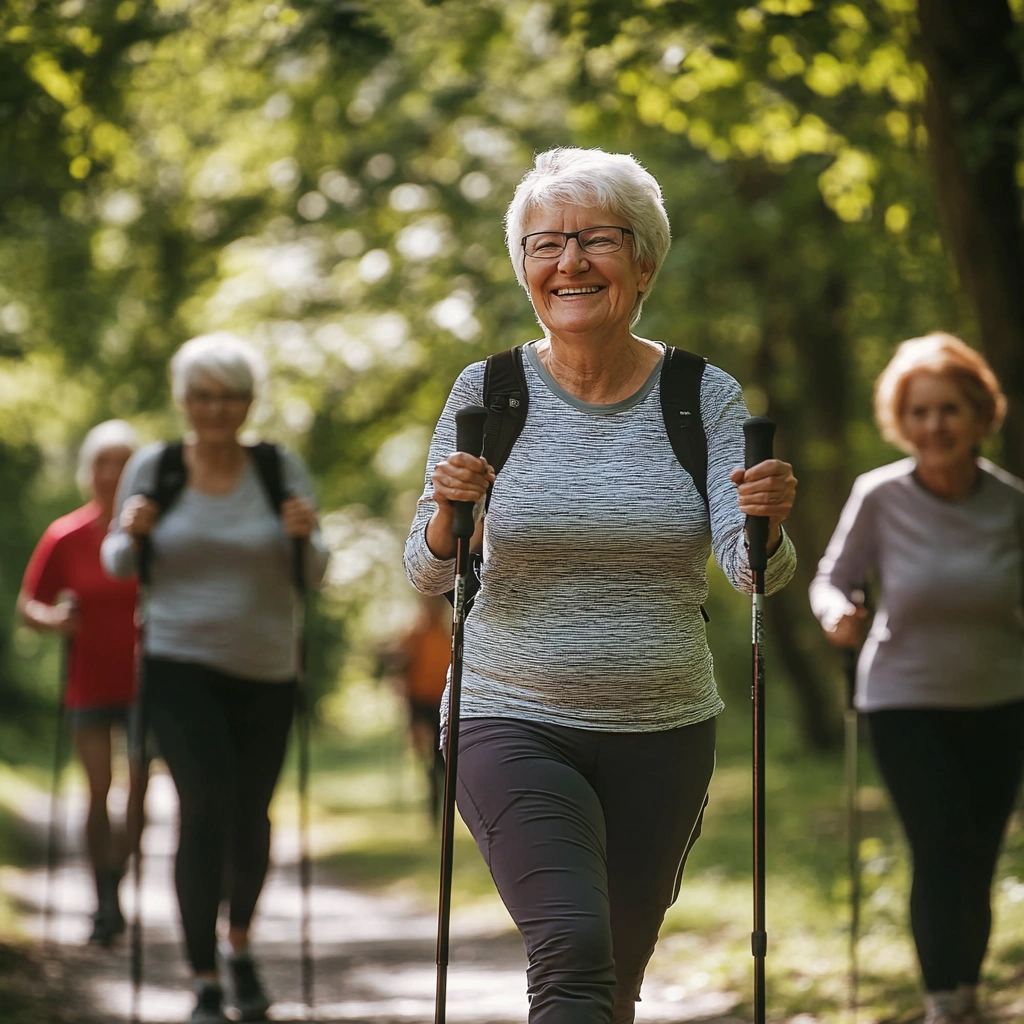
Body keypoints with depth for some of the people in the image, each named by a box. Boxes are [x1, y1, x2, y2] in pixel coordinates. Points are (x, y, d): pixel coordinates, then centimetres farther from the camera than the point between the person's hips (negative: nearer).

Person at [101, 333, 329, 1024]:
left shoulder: (282, 469, -3)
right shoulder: (153, 467, -3)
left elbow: (315, 575, -1)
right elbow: (121, 566, 7)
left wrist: (306, 536, -22)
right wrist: (130, 532, -15)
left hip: (265, 673, 2)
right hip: (180, 667, -2)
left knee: (250, 816, 14)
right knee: (207, 806, -19)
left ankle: (240, 946, 42)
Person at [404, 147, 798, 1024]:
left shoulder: (707, 398, -1)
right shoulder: (488, 392, -2)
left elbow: (749, 571, -10)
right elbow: (426, 575, -3)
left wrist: (766, 525, -32)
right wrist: (447, 515, -25)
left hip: (663, 733, 2)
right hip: (514, 722, -2)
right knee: (573, 953, -23)